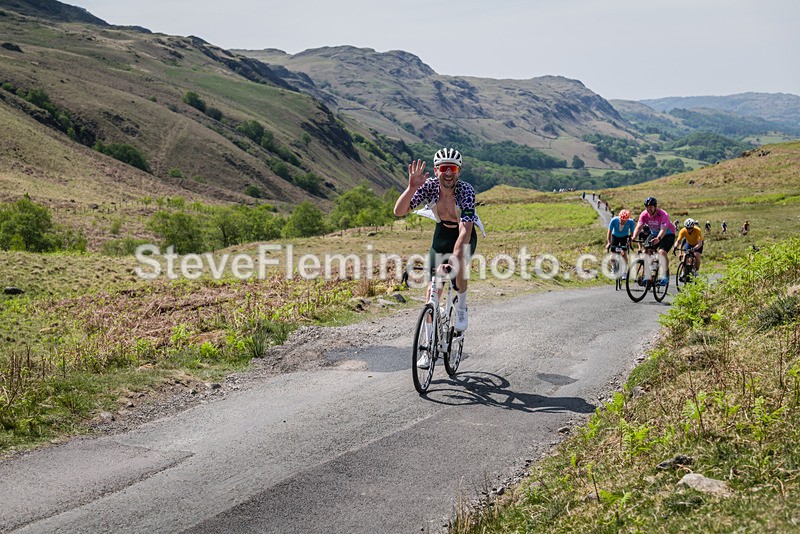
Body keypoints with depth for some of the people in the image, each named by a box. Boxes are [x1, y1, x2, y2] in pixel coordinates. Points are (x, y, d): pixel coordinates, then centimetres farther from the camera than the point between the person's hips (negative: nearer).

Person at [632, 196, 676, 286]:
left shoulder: (663, 215, -30)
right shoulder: (644, 214, -16)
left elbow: (663, 230, -42)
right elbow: (639, 227, -23)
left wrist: (658, 239, -61)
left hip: (668, 234, -5)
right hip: (654, 234, 6)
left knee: (662, 252, -26)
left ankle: (665, 275, -13)